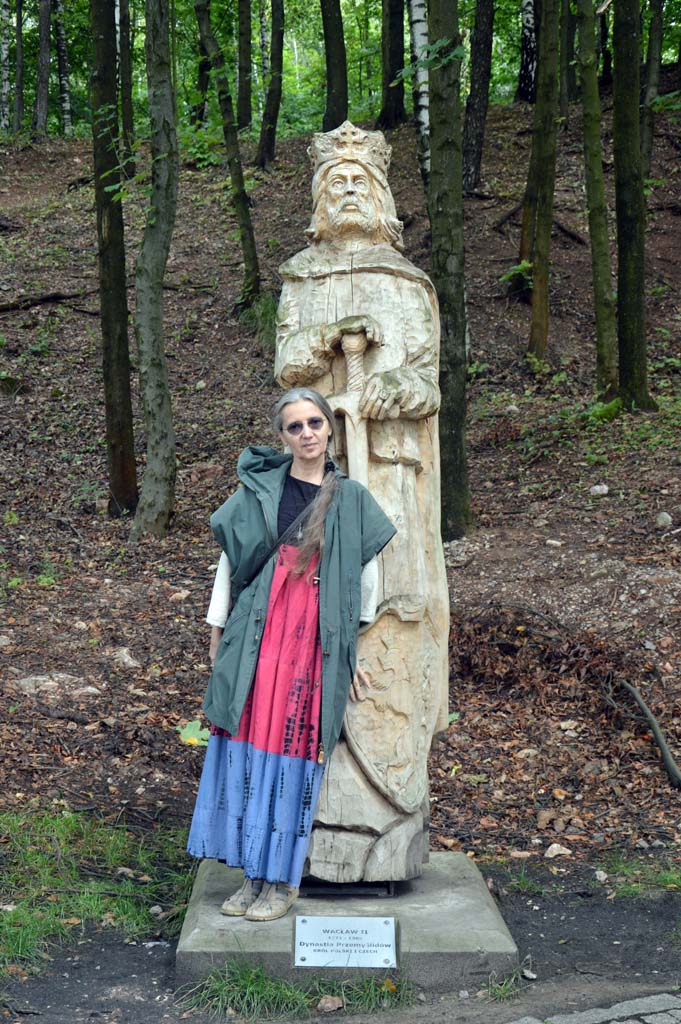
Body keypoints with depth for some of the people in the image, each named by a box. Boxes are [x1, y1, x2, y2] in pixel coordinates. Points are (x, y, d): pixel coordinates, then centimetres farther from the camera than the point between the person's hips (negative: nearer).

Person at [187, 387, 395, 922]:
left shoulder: (351, 498, 4)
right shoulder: (259, 489, 5)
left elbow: (367, 576, 8)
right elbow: (230, 559, 9)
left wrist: (355, 650, 7)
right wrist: (218, 630, 7)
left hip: (316, 637, -1)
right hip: (257, 632, 1)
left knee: (296, 748, 0)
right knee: (249, 743, 2)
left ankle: (284, 879, 11)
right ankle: (255, 872, 15)